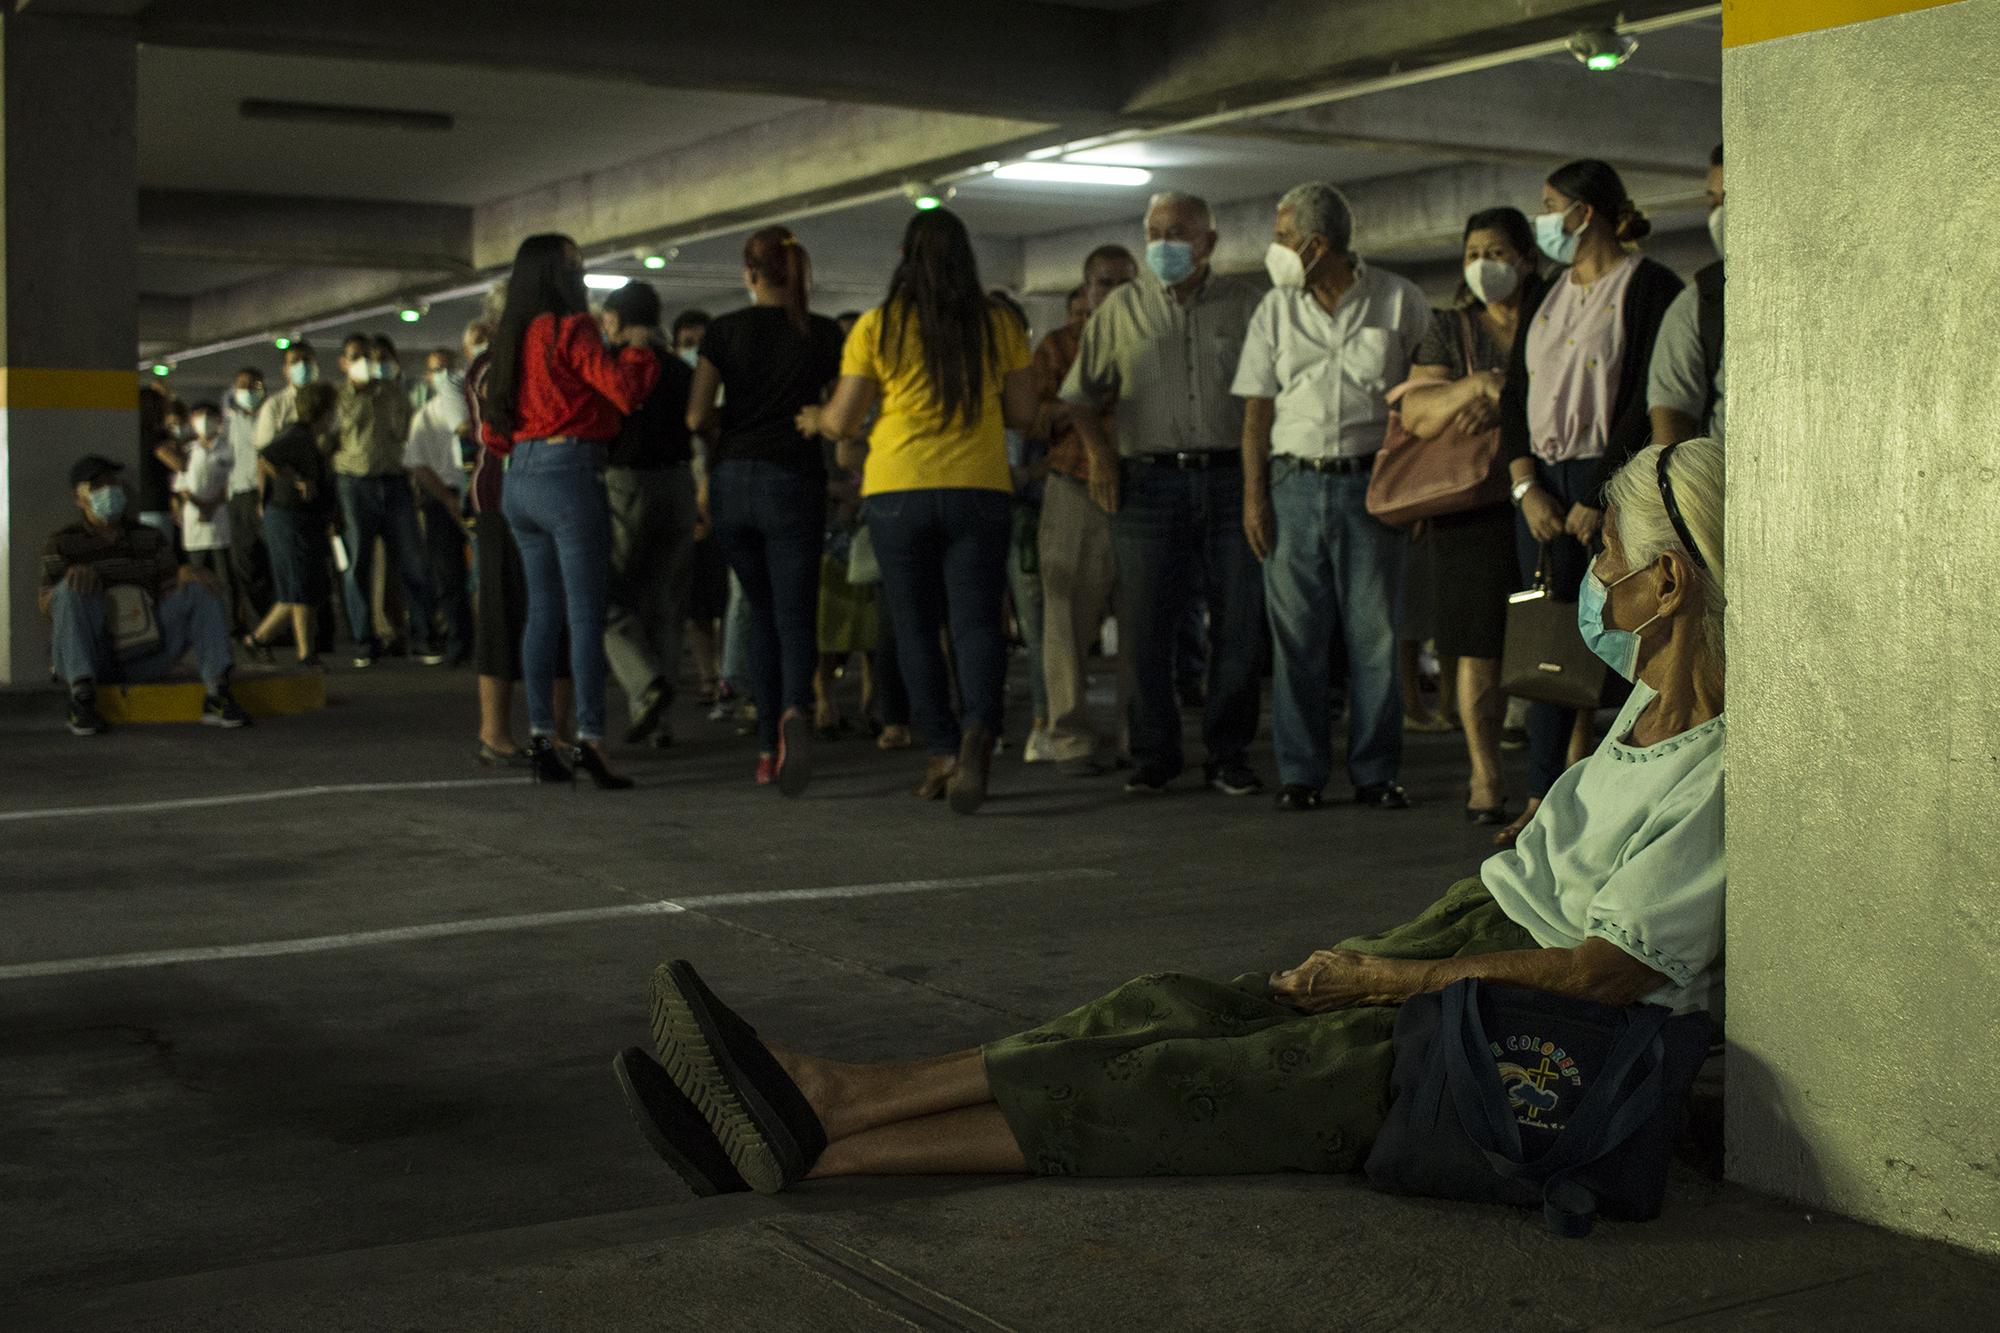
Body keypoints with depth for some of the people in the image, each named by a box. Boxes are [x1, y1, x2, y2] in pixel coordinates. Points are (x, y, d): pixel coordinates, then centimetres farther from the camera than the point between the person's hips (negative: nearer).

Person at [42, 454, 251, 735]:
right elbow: (46, 605, -6)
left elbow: (170, 594, 5)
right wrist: (73, 575, -27)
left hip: (145, 658, 3)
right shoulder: (62, 543, 5)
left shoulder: (151, 538, 14)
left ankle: (216, 696, -25)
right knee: (73, 589, -28)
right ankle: (82, 699, -34)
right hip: (89, 658, -3)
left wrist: (184, 574, -18)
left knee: (202, 589, -12)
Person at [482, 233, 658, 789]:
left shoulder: (513, 336, 15)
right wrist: (638, 348, 1)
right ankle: (589, 739, -11)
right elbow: (624, 390, -16)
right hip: (569, 474, -8)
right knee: (587, 614, -7)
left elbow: (492, 427, 19)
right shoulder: (571, 328, -8)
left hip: (519, 478, 8)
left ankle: (540, 739, 9)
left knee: (542, 612, 10)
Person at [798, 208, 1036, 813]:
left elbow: (842, 421, 1)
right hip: (979, 490, 1)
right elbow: (1023, 414, 7)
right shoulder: (999, 324, 2)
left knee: (916, 628, 10)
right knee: (976, 622, 0)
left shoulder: (878, 327, -3)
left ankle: (943, 751, 10)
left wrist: (815, 418, 23)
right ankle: (979, 729, -25)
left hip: (898, 491, -1)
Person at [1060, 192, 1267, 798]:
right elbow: (1081, 391, 15)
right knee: (1145, 625, 0)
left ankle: (1228, 754, 11)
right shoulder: (1122, 307, 11)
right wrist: (1098, 449, 1)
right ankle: (1153, 754, 11)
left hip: (1230, 478, 0)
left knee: (1239, 622, 0)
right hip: (1149, 480, 0)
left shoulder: (1246, 303, 8)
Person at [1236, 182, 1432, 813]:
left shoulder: (1399, 302, 2)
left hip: (1372, 483, -2)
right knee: (1296, 635, 2)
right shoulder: (1275, 310, 9)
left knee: (1374, 634, 1)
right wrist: (1253, 495, -1)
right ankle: (1300, 772, 10)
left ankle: (1377, 772, 9)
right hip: (1294, 482, 2)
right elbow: (1257, 409, 8)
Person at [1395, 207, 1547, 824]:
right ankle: (1485, 778, 5)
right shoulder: (1449, 329, 13)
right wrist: (1474, 386, -14)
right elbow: (1416, 413, 2)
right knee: (1477, 645, -2)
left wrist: (1503, 406, -15)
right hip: (1471, 503, 1)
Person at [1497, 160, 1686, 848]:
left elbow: (1650, 403, -11)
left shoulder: (1649, 288, -4)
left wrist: (1601, 495, -14)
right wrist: (1527, 485, -1)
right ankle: (1543, 799, 7)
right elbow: (1514, 393, 12)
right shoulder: (1546, 295, 18)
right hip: (1542, 487, 6)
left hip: (1612, 484, -6)